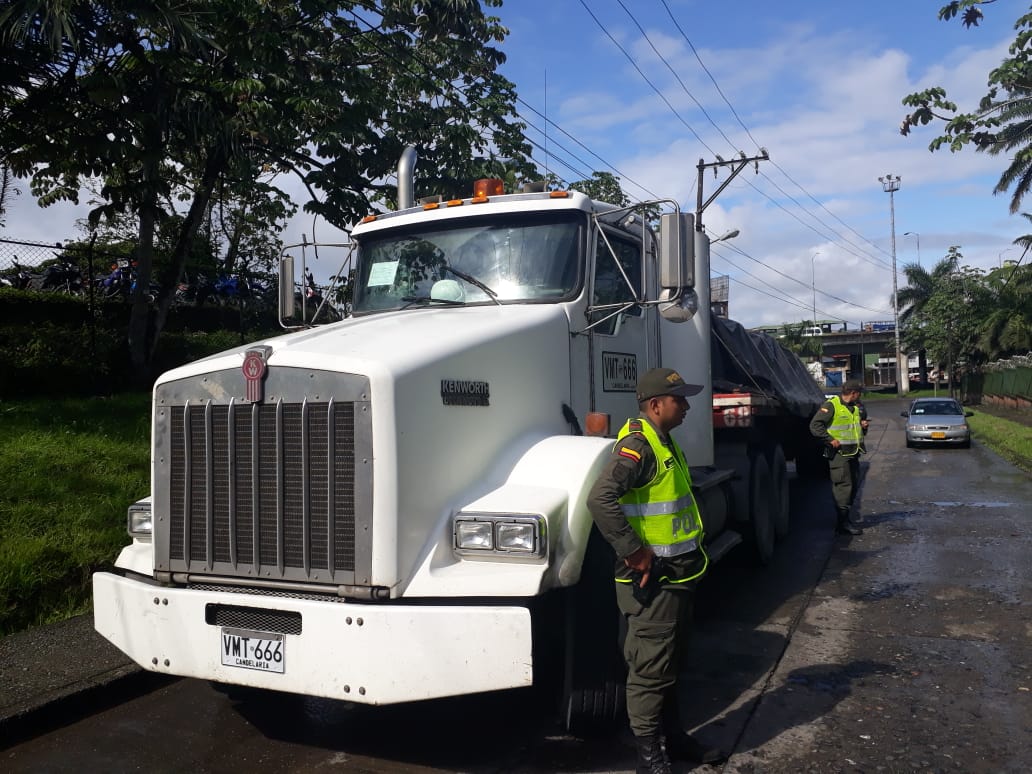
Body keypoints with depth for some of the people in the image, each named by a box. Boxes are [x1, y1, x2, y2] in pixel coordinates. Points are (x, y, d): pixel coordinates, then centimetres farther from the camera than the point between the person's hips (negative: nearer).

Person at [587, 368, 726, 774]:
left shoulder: (665, 443, 12)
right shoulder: (637, 446, -20)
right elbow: (600, 498, -34)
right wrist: (633, 551, -27)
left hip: (677, 575, 10)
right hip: (652, 580, -10)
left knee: (670, 663, 21)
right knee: (650, 668, 1)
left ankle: (673, 735, 35)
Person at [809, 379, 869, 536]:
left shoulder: (856, 407, 17)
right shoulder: (831, 405, -11)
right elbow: (815, 425, -17)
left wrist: (863, 426, 8)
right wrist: (830, 440, -20)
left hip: (853, 452, 9)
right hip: (839, 452, -9)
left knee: (854, 484, 13)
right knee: (843, 486, -10)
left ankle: (846, 517, 25)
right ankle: (843, 523, -8)